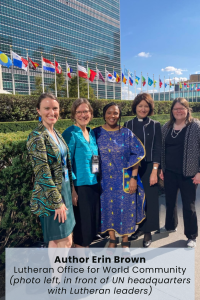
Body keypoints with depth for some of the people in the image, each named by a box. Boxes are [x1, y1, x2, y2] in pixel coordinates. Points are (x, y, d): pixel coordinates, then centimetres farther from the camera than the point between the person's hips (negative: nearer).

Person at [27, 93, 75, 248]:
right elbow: (43, 174, -20)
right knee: (63, 242, 4)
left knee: (66, 240, 17)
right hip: (50, 195, -8)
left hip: (65, 188, 8)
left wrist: (70, 191, 13)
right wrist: (57, 202, -17)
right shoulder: (37, 137, -16)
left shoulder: (56, 133, 9)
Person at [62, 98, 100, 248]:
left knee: (92, 221, 16)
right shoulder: (70, 134, -12)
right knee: (82, 223, 5)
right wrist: (72, 189, -17)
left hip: (94, 184, 7)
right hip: (80, 186, -7)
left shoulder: (92, 133, 9)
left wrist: (99, 181, 11)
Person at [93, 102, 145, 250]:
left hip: (124, 180, 0)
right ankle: (112, 239, 33)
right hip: (105, 180, 1)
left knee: (125, 209, 8)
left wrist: (133, 178, -8)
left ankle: (125, 241, 30)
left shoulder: (127, 133, -2)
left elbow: (136, 156, -3)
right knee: (108, 208, 12)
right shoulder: (97, 133, -2)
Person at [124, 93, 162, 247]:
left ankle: (148, 232, 20)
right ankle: (140, 227, 28)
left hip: (149, 167, -2)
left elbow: (157, 149, -3)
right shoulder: (128, 125, 5)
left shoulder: (155, 125, 0)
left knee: (150, 198, 3)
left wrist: (154, 171, -10)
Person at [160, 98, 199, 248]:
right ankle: (170, 226, 41)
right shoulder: (166, 127, 6)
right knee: (170, 201, 18)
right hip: (169, 172, 5)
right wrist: (160, 168, 9)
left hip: (188, 173, -4)